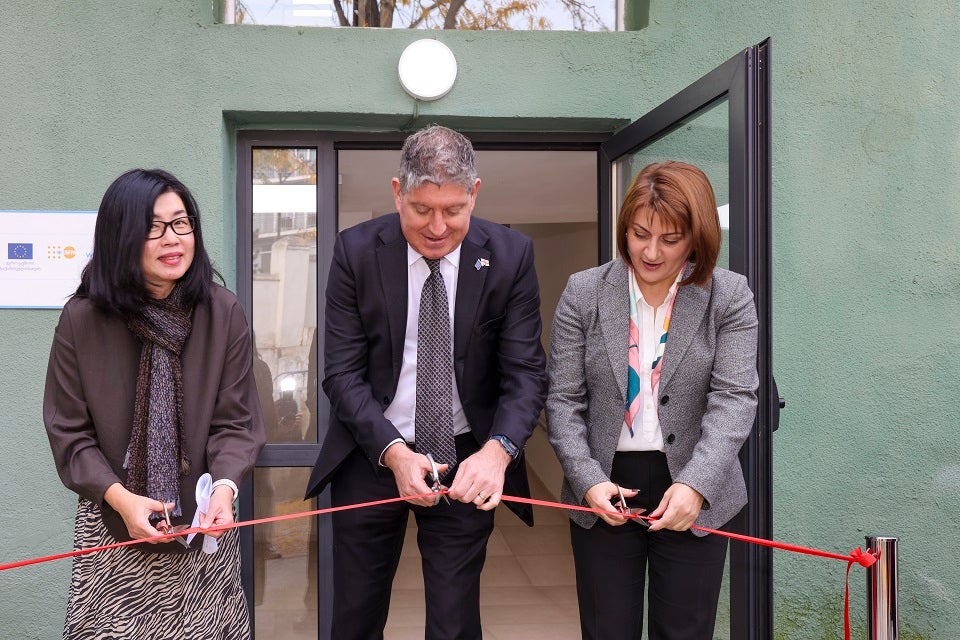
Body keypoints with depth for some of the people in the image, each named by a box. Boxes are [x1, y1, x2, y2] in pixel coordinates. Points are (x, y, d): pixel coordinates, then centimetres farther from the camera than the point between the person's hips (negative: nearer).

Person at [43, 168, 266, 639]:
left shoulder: (224, 313, -7)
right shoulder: (81, 319, -8)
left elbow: (236, 421, -5)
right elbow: (69, 432, -3)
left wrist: (224, 488, -22)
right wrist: (121, 498, -16)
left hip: (204, 525, 1)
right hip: (113, 528, 0)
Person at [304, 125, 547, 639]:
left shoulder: (511, 256, -9)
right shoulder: (356, 251, -9)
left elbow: (525, 371, -9)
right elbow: (342, 372, -9)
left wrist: (497, 450, -28)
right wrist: (393, 452, -23)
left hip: (468, 463, 0)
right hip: (371, 456, 1)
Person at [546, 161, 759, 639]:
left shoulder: (729, 296, -3)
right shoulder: (583, 293, -1)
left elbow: (734, 399, -10)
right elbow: (563, 401, -1)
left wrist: (695, 485, -23)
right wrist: (588, 481, -13)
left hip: (694, 494, 0)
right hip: (604, 492, 1)